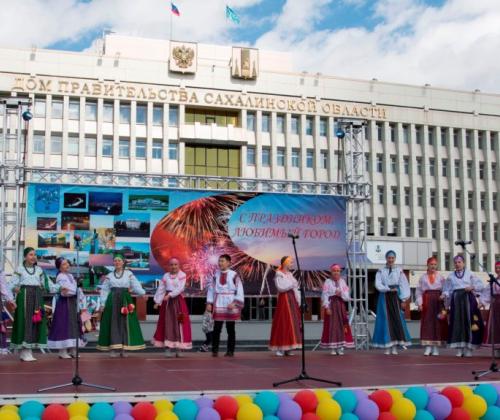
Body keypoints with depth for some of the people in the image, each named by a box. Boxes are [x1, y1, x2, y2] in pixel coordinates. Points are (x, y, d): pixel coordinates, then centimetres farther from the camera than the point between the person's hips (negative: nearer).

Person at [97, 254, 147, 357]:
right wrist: (102, 304, 2)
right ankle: (114, 349, 1)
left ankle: (123, 348, 6)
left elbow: (136, 285, -5)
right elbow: (105, 290, 9)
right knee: (113, 324, -2)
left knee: (125, 324, -1)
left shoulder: (129, 274, 5)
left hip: (125, 300, -1)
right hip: (112, 301, 1)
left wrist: (143, 293, -22)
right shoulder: (109, 276, 9)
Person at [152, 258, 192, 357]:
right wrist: (157, 301, -2)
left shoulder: (182, 275, -1)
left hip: (178, 301, -2)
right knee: (167, 323, 2)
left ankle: (178, 348, 7)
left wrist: (170, 295, -22)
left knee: (178, 324, -2)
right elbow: (161, 289, 4)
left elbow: (180, 288, -14)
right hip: (167, 302, 2)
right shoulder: (166, 276, 8)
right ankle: (169, 348, 8)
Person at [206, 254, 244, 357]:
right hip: (218, 305, 2)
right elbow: (211, 289, 8)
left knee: (230, 329, 6)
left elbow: (239, 291, -5)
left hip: (230, 305, -2)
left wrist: (234, 303, -15)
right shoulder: (216, 275, 5)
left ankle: (230, 351, 12)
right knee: (216, 329, -2)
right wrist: (209, 303, 1)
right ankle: (215, 350, 5)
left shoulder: (234, 275, -5)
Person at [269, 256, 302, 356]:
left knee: (293, 322, 3)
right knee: (283, 323, -8)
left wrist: (298, 300, 6)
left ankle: (288, 348, 6)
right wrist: (291, 284, -8)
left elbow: (295, 289, 15)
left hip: (292, 300, 7)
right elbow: (280, 287, -16)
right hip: (284, 299, -7)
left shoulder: (290, 274, 18)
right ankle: (280, 348, -5)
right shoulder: (279, 275, -2)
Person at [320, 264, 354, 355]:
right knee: (332, 325, -3)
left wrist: (341, 293, -14)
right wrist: (326, 307, -15)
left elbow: (347, 296, 6)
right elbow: (325, 295, -7)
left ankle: (340, 347, 8)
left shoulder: (343, 282, 10)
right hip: (331, 305, -3)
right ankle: (333, 348, 2)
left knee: (341, 325, 1)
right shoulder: (327, 282, 0)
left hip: (341, 306, 3)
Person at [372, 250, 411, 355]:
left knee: (397, 320, -4)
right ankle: (387, 347, 2)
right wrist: (389, 289, -16)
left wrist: (403, 299, -7)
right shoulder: (381, 271, 6)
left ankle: (395, 347, 1)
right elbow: (378, 284, -4)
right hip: (384, 298, 0)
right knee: (386, 321, -2)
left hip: (395, 297, 0)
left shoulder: (399, 271, 6)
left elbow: (404, 285, 2)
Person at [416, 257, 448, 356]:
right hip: (427, 302, 0)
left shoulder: (441, 277, 10)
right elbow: (419, 291, 5)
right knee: (427, 323, -3)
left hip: (438, 302, 0)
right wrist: (419, 303, -5)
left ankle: (436, 348, 6)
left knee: (438, 323, -1)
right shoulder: (423, 278, 9)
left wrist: (443, 296, -15)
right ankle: (428, 347, 0)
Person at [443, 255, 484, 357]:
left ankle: (468, 349, 1)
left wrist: (472, 287, -11)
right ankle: (459, 349, 1)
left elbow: (480, 285, 6)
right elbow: (447, 290, 9)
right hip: (456, 300, 1)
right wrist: (445, 295, -11)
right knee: (457, 323, -3)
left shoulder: (470, 274, 10)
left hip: (468, 299, -1)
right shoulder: (450, 276, 13)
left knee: (468, 322, -4)